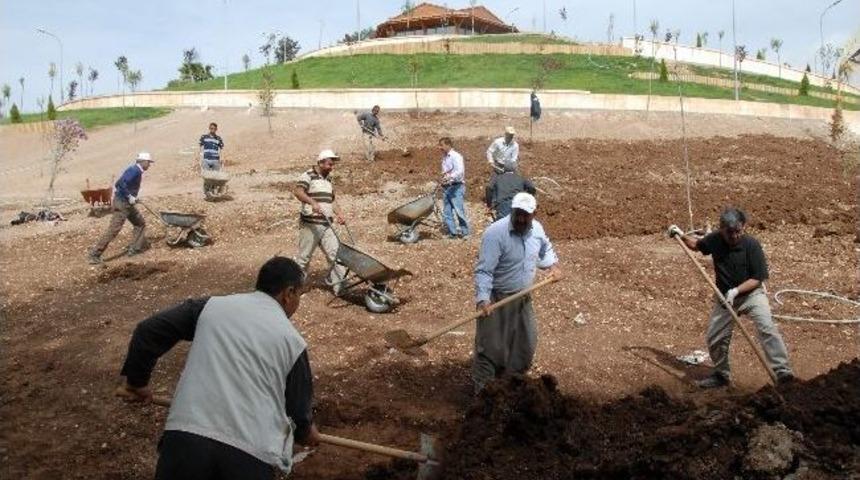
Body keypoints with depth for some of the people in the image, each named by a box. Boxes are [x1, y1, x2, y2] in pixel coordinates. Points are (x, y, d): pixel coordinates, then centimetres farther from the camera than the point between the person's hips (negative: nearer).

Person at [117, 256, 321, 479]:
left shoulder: (212, 305, 10)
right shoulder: (292, 341, 6)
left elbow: (148, 331, 12)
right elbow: (298, 404, 14)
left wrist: (137, 380, 27)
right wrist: (306, 432, 36)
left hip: (187, 435, 2)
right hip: (250, 450, -1)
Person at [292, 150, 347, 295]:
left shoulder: (328, 180, 17)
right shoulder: (308, 176, -7)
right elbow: (297, 191, -26)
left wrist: (339, 214, 8)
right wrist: (313, 202, -40)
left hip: (326, 225, 7)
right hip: (310, 225, -7)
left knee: (336, 254, -1)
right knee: (304, 257, 3)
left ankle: (339, 285, 2)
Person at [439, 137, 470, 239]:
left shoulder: (456, 156, -10)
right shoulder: (444, 157, 16)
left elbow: (460, 171, -24)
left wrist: (450, 177, -38)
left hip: (456, 187, -8)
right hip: (446, 187, 8)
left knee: (459, 210, -7)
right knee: (446, 212, 5)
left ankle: (464, 231, 4)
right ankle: (453, 232, 11)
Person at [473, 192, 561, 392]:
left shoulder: (536, 228, -3)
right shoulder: (495, 233, -25)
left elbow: (545, 248, 21)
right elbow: (483, 270, -27)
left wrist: (553, 265, 5)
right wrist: (482, 299, -35)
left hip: (523, 298, 7)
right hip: (498, 299, -7)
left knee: (526, 342, 20)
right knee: (491, 346, -1)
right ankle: (481, 389, 12)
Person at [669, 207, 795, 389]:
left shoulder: (751, 245, -19)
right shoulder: (714, 239, -9)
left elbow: (758, 278, -16)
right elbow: (696, 245, 15)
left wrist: (736, 290, -28)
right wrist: (681, 235, -2)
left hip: (751, 293, -4)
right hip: (724, 296, 4)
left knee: (767, 328, -25)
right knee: (714, 338, 6)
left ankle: (782, 371, -22)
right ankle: (722, 375, 28)